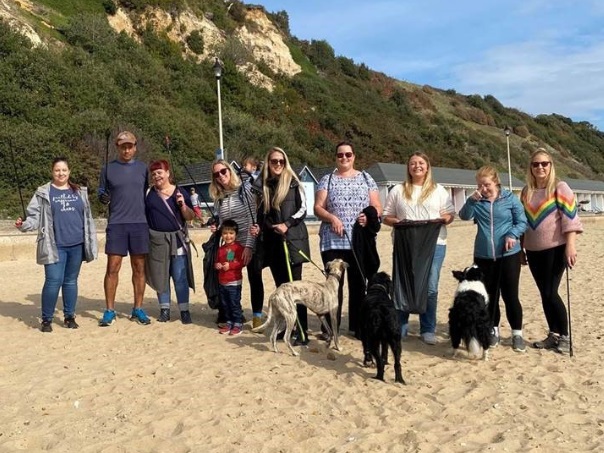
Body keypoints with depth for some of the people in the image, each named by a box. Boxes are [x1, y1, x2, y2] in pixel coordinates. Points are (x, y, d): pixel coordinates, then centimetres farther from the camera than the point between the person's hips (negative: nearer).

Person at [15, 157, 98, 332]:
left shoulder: (80, 192, 12)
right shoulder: (43, 193, 4)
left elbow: (87, 218, 14)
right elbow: (35, 216, -1)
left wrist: (91, 242, 11)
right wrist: (24, 224, -22)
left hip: (76, 245, 3)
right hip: (55, 246, -3)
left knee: (71, 281, 10)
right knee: (53, 281, -8)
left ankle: (69, 316, 20)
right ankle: (46, 319, 6)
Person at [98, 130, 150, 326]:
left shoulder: (142, 168, 9)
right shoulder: (108, 168, 6)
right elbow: (102, 194, 11)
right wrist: (103, 197, -12)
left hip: (139, 223, 1)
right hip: (116, 224, -1)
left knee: (139, 268, 5)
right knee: (112, 268, -2)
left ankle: (138, 309, 14)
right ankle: (109, 310, 7)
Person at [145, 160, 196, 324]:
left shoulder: (180, 192, 3)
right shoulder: (148, 193, 4)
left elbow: (191, 217, 2)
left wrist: (183, 205, -14)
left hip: (177, 239, -1)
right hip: (157, 241, 1)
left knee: (180, 277, -2)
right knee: (161, 276, 8)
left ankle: (184, 311, 5)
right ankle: (164, 310, 19)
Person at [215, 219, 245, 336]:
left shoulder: (238, 247, -10)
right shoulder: (221, 249, 11)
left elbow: (242, 262, -16)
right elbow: (217, 261, 18)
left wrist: (230, 265, -23)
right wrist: (217, 265, -4)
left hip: (234, 282, -7)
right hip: (222, 282, 7)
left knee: (235, 303, -3)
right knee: (225, 304, 13)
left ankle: (238, 324, 7)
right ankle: (229, 322, 25)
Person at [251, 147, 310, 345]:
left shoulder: (292, 182, 0)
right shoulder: (262, 185, 11)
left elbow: (303, 209, -4)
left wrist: (287, 224, -17)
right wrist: (258, 227, 0)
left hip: (292, 240, -5)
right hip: (272, 242, 5)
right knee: (281, 287, 10)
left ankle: (302, 333, -3)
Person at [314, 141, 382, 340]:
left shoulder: (366, 178, 12)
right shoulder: (327, 180, 9)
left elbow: (378, 207, 9)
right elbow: (317, 208, 3)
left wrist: (370, 216, -13)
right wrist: (332, 217, -15)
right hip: (332, 241, -1)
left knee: (359, 284, 2)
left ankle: (358, 326, 12)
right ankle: (331, 327, 9)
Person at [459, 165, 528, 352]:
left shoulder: (510, 198, -2)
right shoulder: (477, 201, 4)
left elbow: (522, 222, 0)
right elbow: (464, 216, -10)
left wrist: (512, 235, -17)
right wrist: (471, 200, -24)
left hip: (508, 254, -2)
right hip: (483, 256, 3)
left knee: (510, 295, 1)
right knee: (489, 295, 11)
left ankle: (517, 334, 14)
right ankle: (493, 331, 25)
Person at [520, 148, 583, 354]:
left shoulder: (560, 188, -6)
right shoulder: (526, 191, 10)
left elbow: (570, 217, -12)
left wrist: (570, 245, -20)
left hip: (556, 249, -5)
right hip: (533, 250, 5)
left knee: (550, 293, -7)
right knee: (544, 294, 9)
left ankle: (564, 337, 8)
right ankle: (553, 335, 19)